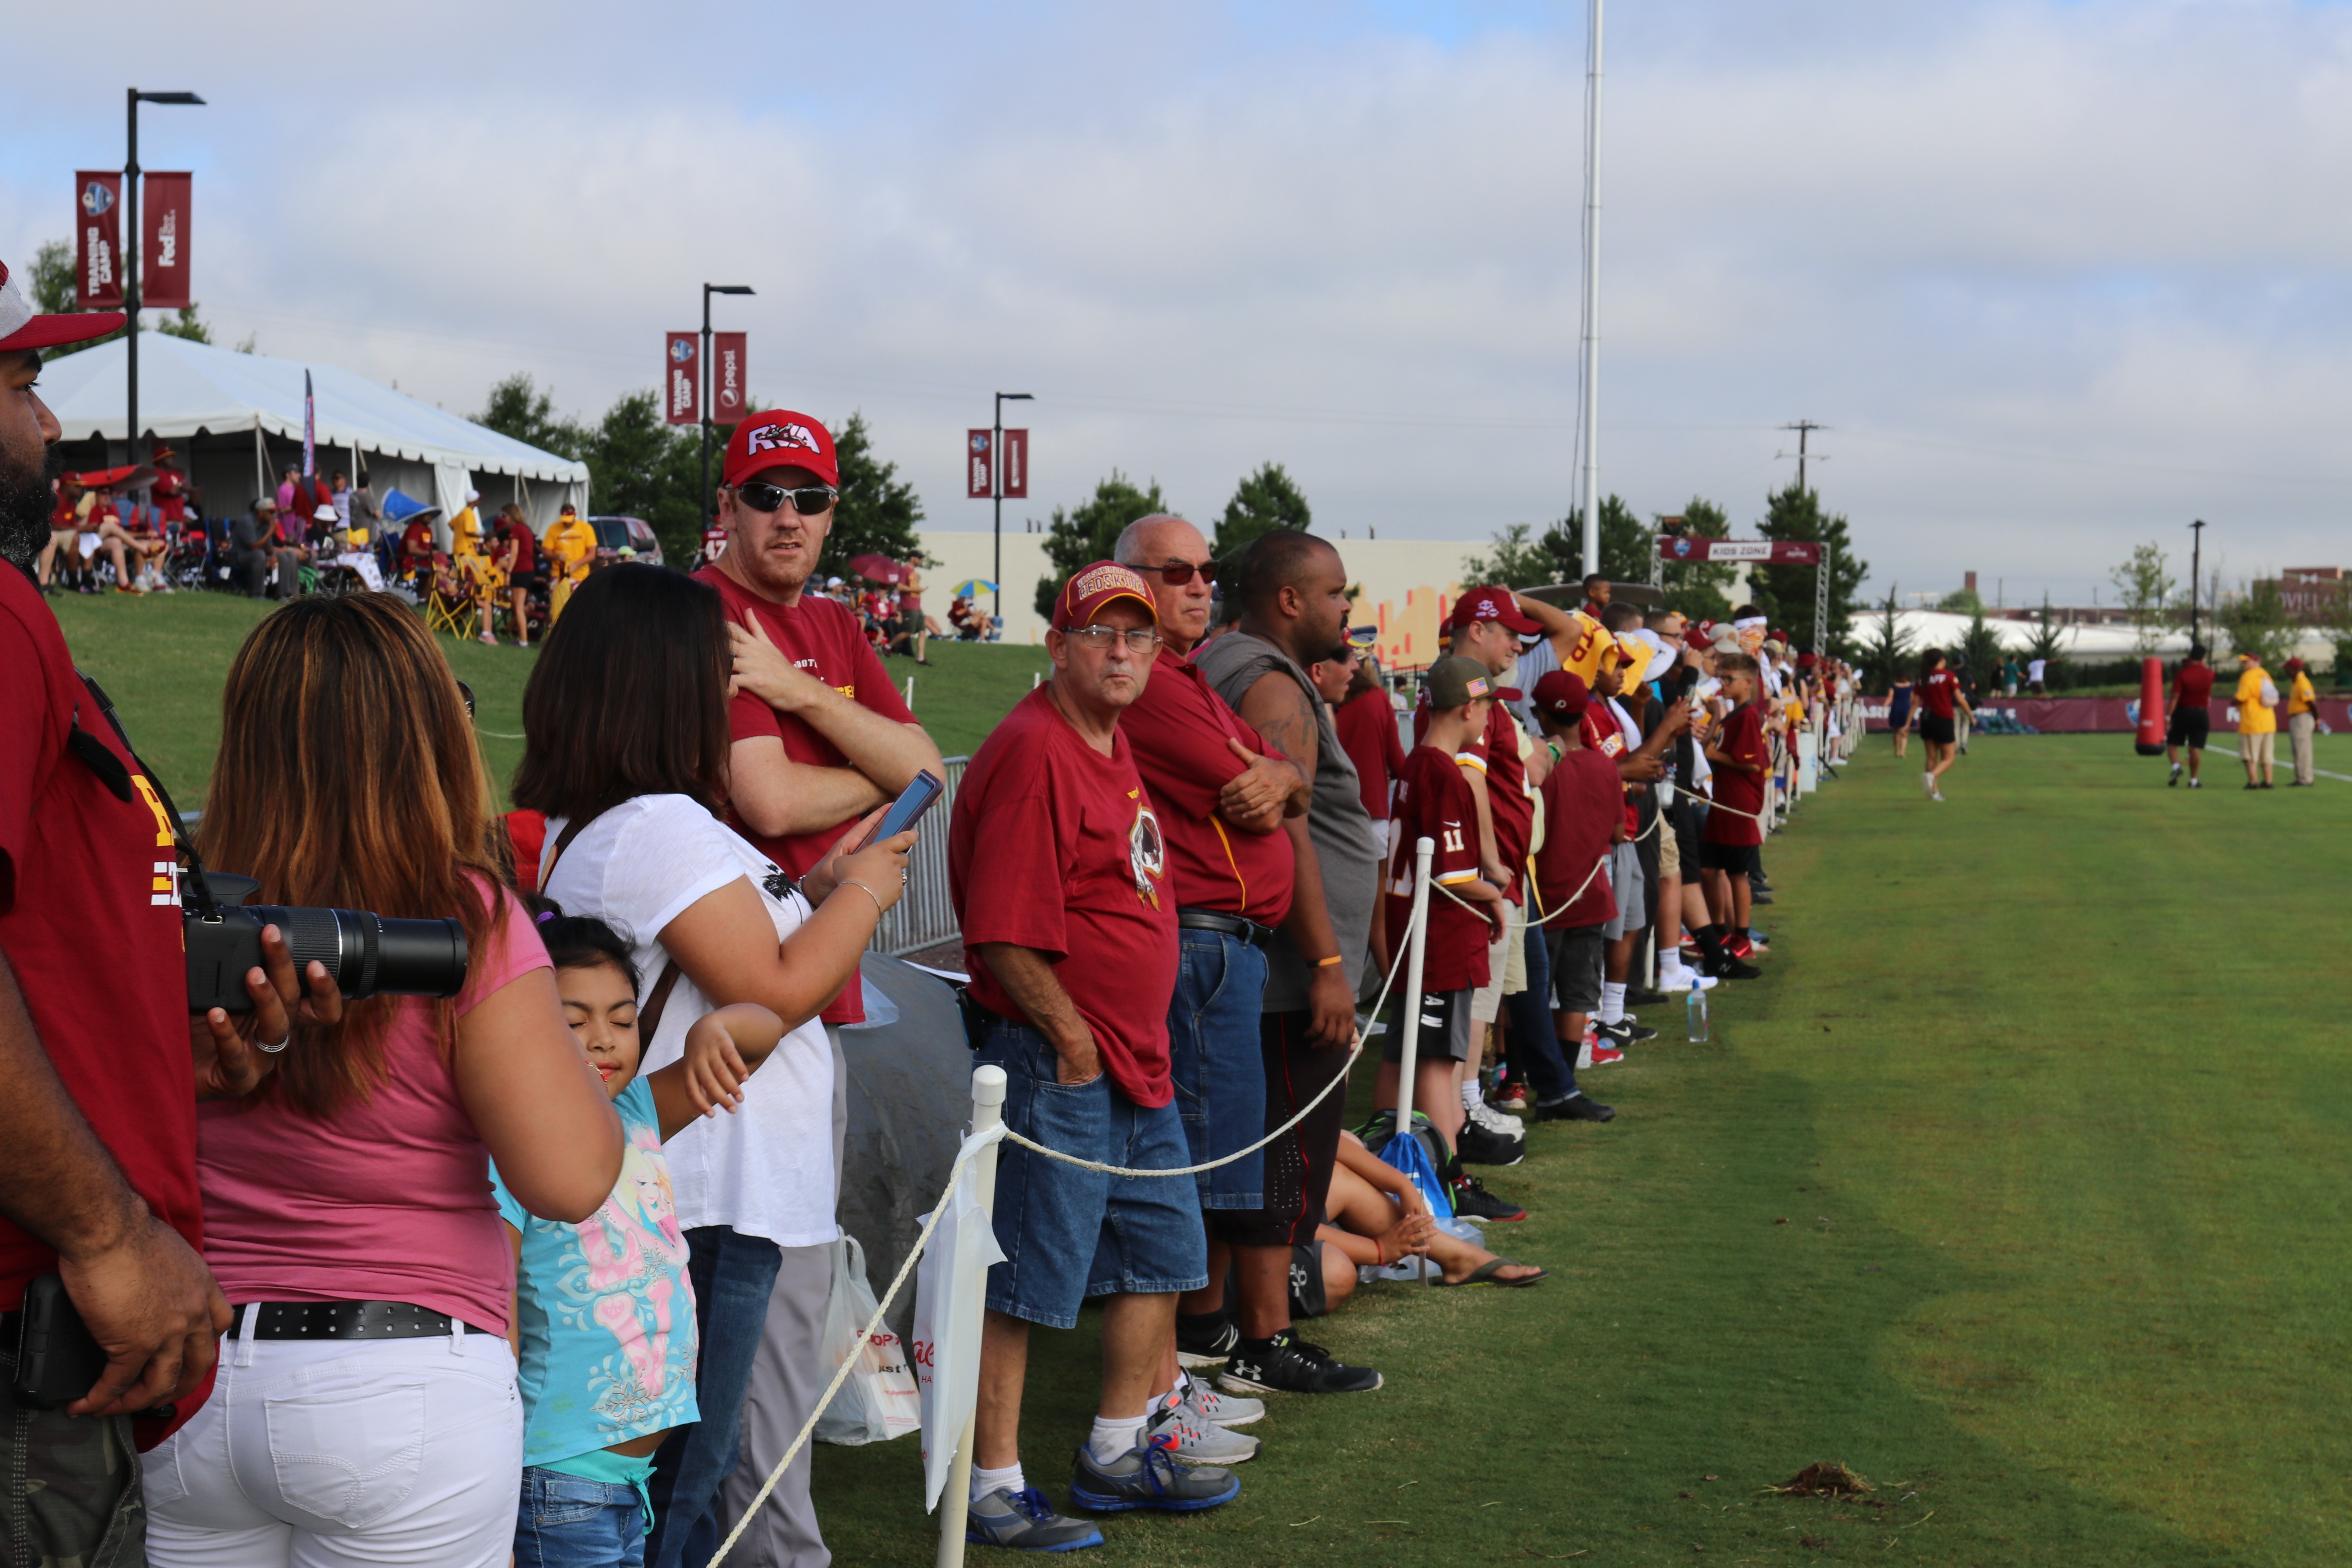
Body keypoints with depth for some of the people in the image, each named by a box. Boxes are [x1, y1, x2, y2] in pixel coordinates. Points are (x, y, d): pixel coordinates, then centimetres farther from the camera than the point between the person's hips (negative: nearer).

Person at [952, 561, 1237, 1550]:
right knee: (1023, 1282, -3)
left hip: (1138, 1063, 10)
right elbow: (1005, 934, -22)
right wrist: (1074, 1043, -16)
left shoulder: (1113, 746, 14)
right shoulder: (1034, 753, -17)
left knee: (1162, 1251, 18)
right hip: (1058, 1065, -10)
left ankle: (1119, 1452, 31)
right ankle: (994, 1491, 5)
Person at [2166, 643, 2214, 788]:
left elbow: (2175, 696, -14)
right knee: (2196, 748, 4)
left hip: (2182, 712, -2)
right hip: (2201, 713, 2)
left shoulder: (2182, 674, -11)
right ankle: (2193, 779, 6)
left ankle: (2176, 766, -17)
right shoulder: (2208, 674, -2)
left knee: (2172, 744, 9)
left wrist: (2168, 716, -13)